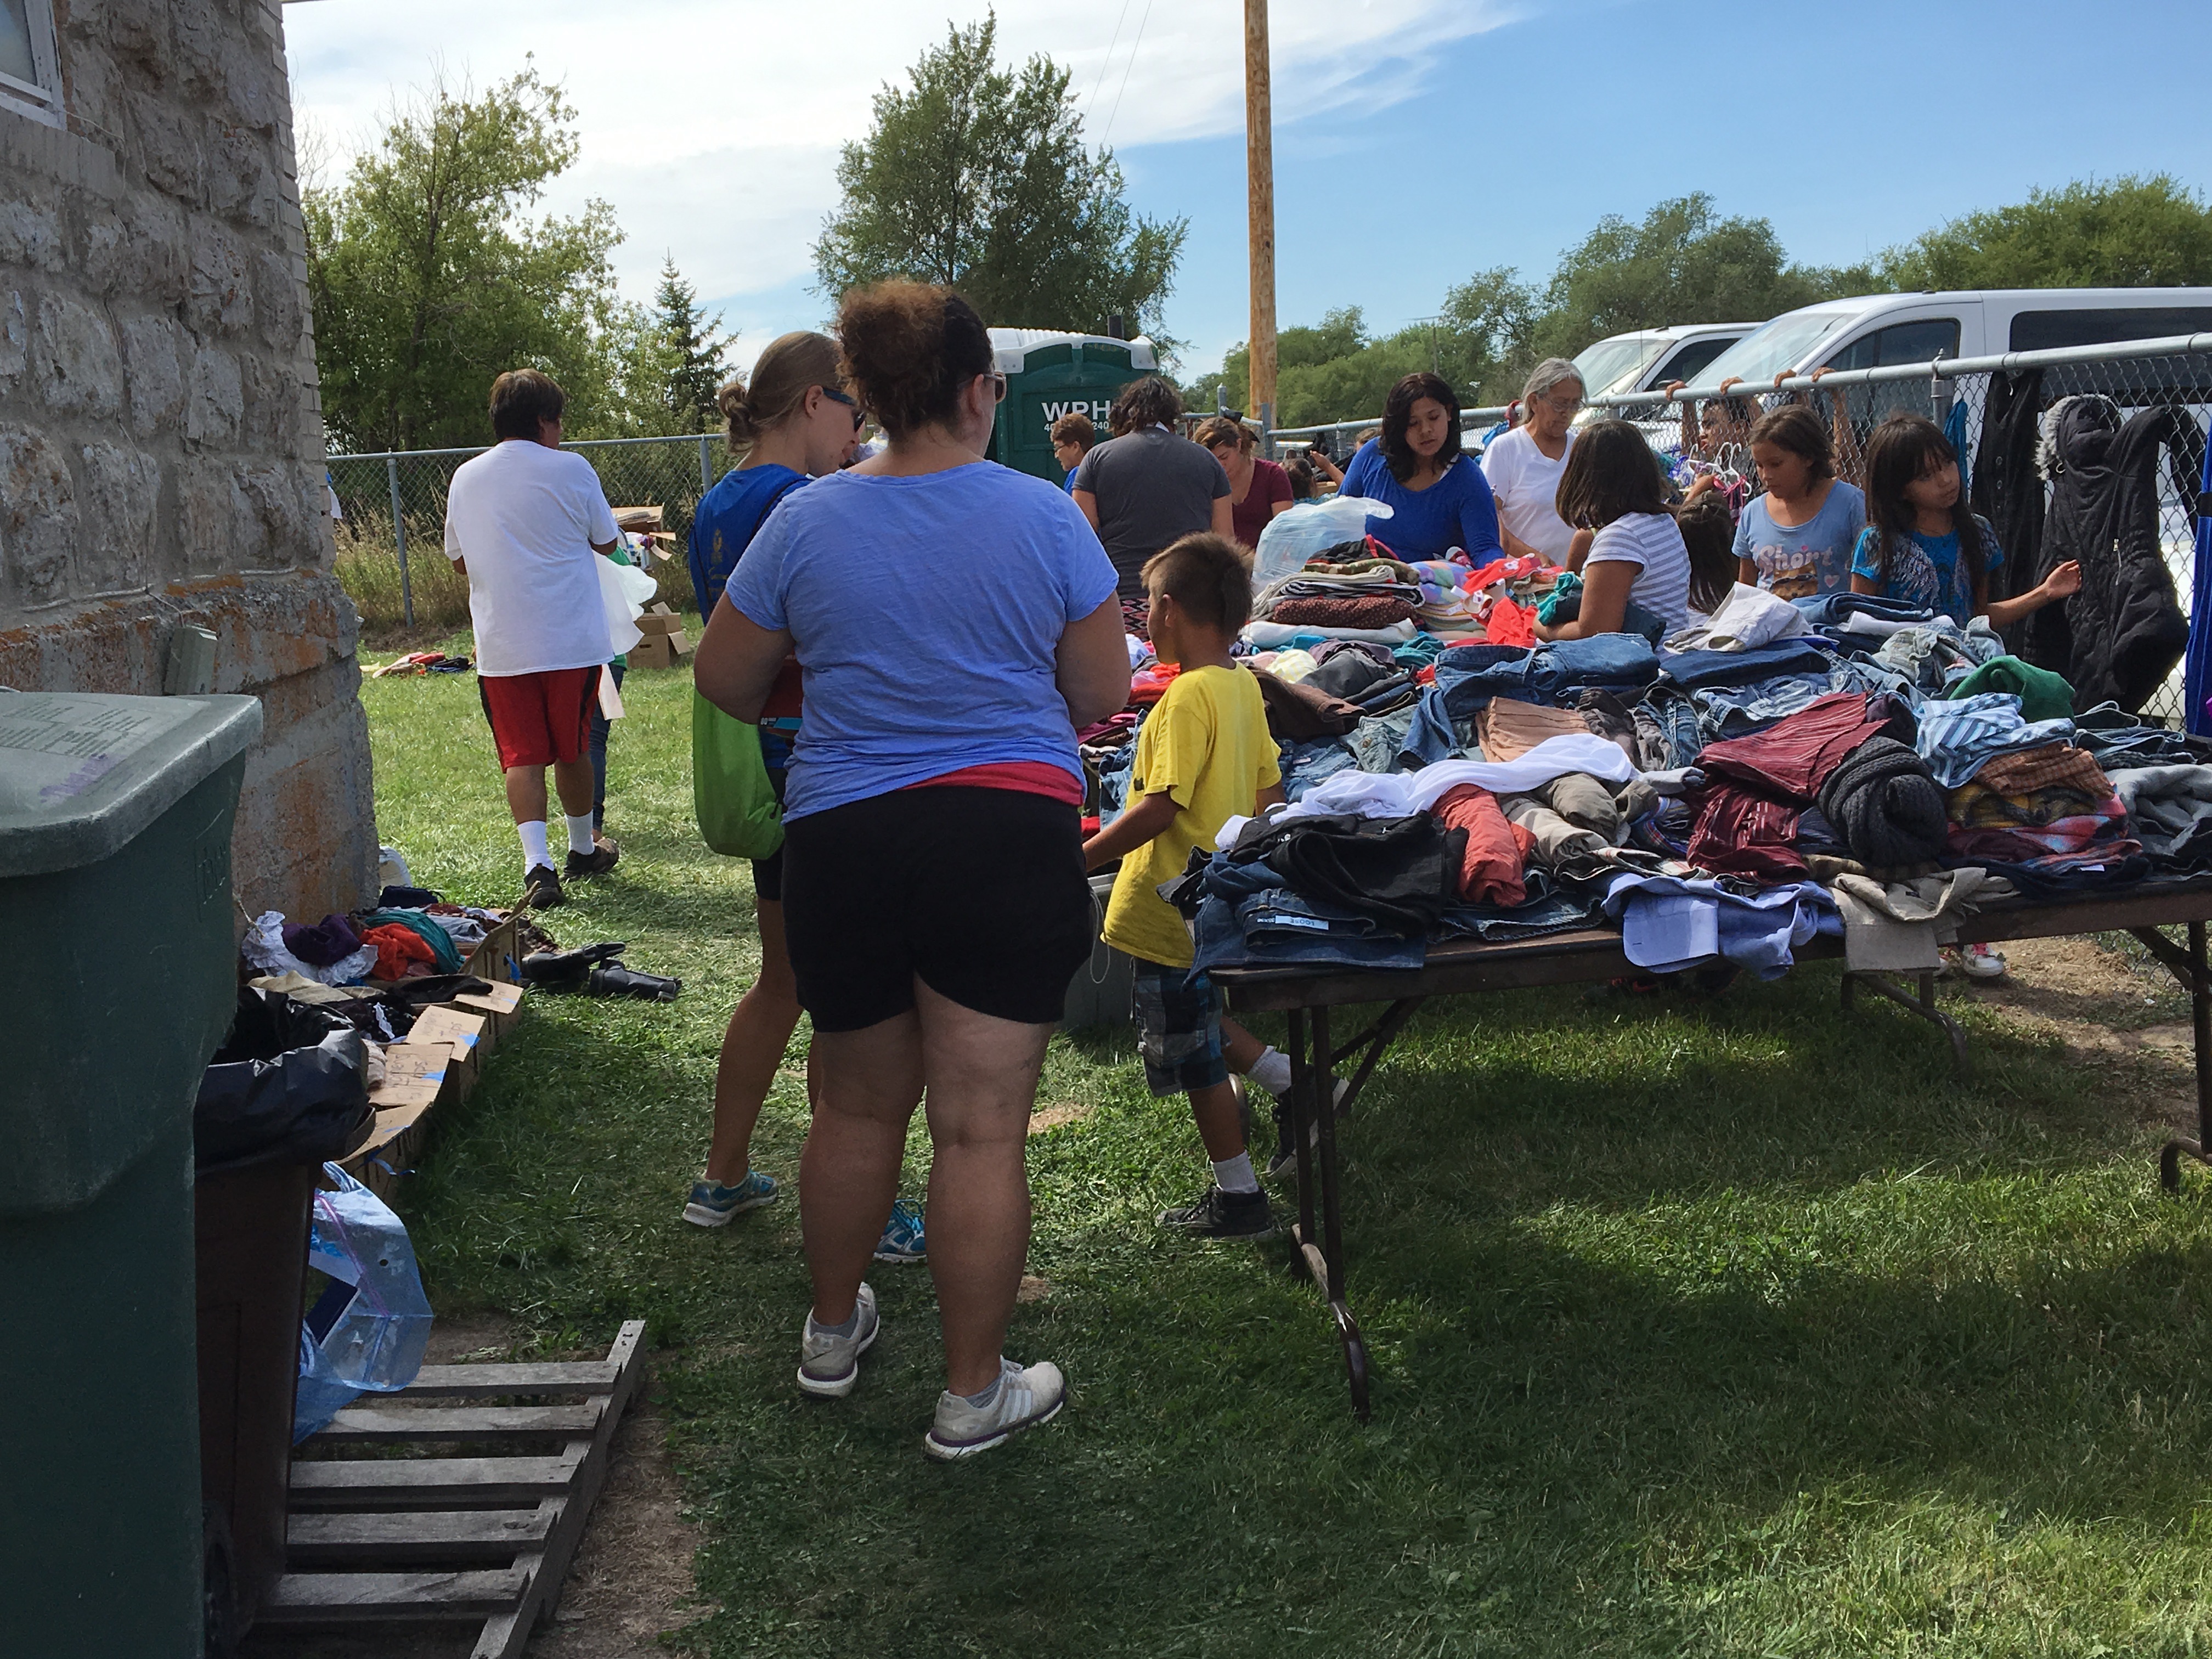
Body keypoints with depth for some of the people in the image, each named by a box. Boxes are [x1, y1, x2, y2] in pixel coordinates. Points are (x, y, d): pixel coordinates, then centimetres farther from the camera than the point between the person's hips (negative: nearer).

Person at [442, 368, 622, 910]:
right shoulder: (569, 468, -5)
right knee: (573, 750, 14)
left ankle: (538, 865, -12)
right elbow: (606, 542, 6)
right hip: (571, 640, -2)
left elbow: (459, 560, 16)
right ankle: (582, 850, 29)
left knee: (522, 756, 2)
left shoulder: (465, 478, 6)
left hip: (501, 648, 2)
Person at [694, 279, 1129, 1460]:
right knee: (982, 1129, 4)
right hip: (1012, 835, -2)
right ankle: (973, 1396, 16)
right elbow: (1102, 692, 2)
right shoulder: (1042, 517, -4)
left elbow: (726, 682, 8)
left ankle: (832, 1331, 39)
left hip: (844, 841, 2)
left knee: (857, 1109, 20)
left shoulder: (805, 522, -1)